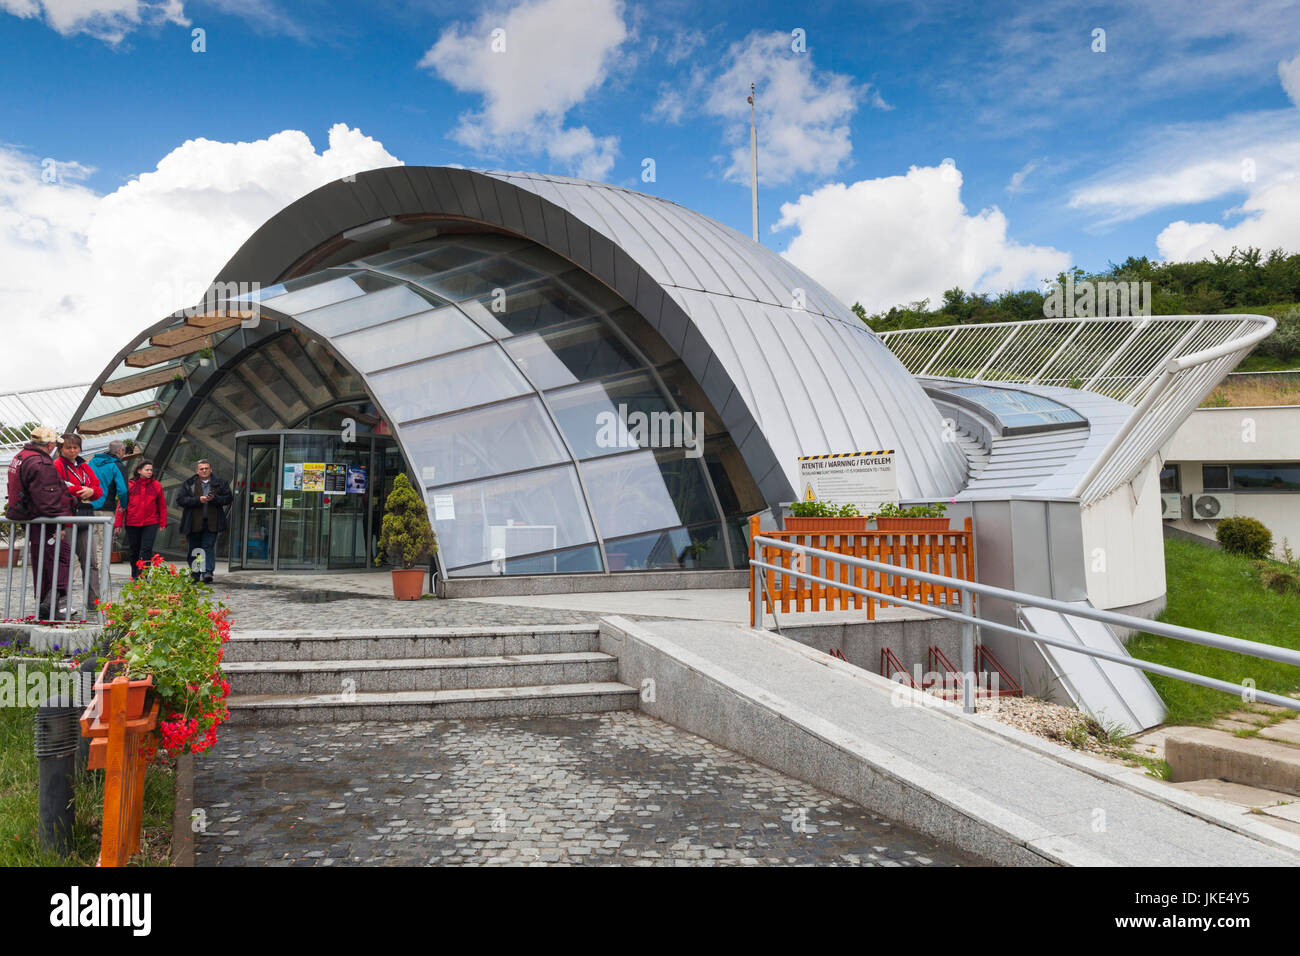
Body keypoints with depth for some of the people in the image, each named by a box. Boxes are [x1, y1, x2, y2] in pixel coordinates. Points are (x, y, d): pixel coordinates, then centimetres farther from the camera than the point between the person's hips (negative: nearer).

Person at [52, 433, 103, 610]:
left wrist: (91, 491, -7)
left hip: (85, 519, 6)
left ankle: (93, 601, 9)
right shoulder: (57, 466, -3)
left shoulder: (85, 467, 18)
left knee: (91, 561, 5)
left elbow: (98, 489, 15)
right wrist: (78, 491, -15)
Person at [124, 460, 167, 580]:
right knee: (134, 551, 12)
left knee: (146, 550, -10)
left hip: (151, 523, -1)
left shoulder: (156, 485, 5)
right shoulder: (130, 485, 2)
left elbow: (162, 505, 9)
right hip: (132, 524, 1)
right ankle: (135, 576, 27)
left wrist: (163, 522, 6)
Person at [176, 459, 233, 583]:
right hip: (194, 523, 1)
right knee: (194, 548, 7)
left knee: (209, 546, -8)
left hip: (211, 523, -1)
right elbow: (180, 500, -3)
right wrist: (198, 499, -15)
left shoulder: (220, 483, 8)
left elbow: (229, 498, 4)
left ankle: (208, 572, -13)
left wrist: (215, 498, -13)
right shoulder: (189, 484, 6)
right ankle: (194, 574, 16)